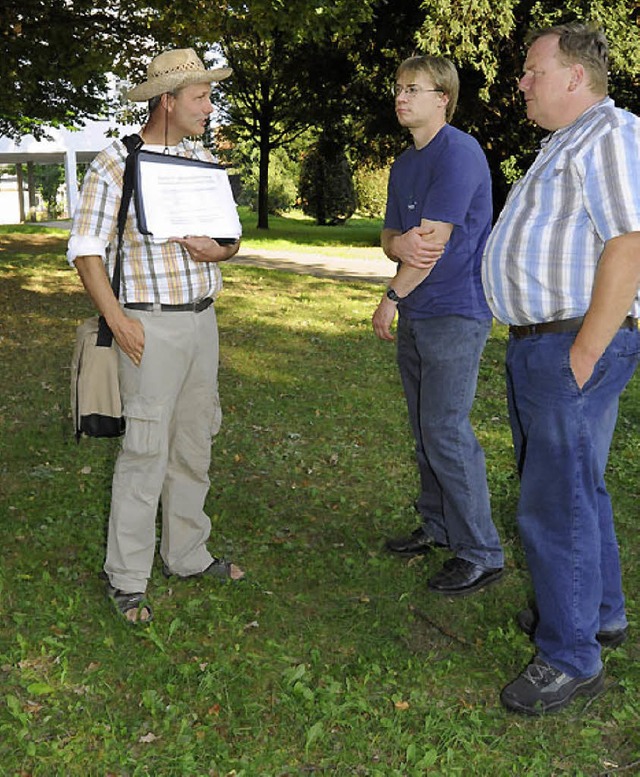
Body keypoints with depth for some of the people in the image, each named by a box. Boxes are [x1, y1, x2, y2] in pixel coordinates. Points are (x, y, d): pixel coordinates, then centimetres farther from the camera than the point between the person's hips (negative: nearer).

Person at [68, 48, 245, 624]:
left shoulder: (205, 161, 12)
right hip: (151, 326, -6)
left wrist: (219, 250, -7)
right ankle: (127, 579, 8)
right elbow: (86, 250, -8)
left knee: (193, 445, 12)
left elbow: (232, 236, 17)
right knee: (146, 451, -5)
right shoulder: (115, 165, -7)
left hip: (203, 319, 7)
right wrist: (117, 320, -17)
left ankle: (187, 555, 27)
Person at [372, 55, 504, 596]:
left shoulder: (458, 153, -14)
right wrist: (400, 244, -12)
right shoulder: (405, 164, 16)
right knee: (425, 429, 15)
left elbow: (435, 241, -19)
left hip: (454, 313, -9)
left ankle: (481, 554, 2)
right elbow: (390, 236, 13)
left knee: (446, 432, -9)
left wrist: (391, 298, -9)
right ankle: (438, 527, 29)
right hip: (415, 315, 9)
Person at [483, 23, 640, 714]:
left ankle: (571, 657, 7)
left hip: (576, 347, -11)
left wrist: (584, 354, -23)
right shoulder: (562, 145, 20)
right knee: (571, 483, 19)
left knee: (556, 502, -6)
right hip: (535, 343, 11)